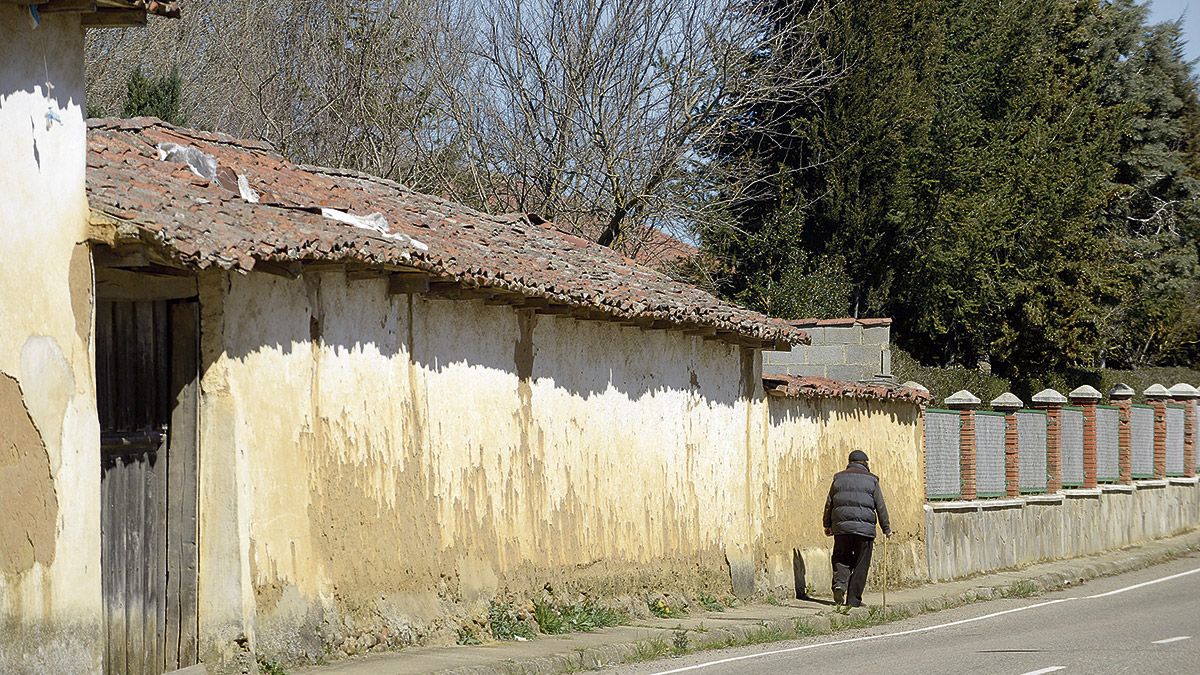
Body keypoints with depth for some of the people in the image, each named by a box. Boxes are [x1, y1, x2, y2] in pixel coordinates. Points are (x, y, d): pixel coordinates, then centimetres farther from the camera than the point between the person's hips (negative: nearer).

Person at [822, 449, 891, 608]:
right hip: (864, 527, -2)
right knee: (861, 565, 4)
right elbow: (880, 506, 5)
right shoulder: (871, 480, 5)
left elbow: (829, 504, 13)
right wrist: (886, 528, 13)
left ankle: (840, 583, -16)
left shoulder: (838, 478, 12)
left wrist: (827, 525, 21)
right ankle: (853, 599, 3)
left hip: (841, 527, 2)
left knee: (841, 559, 12)